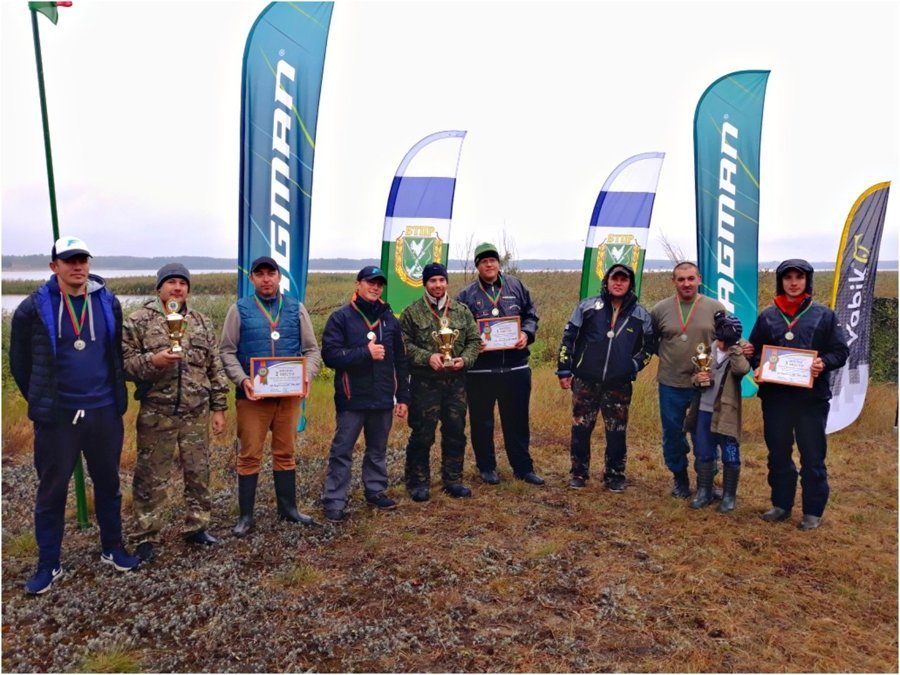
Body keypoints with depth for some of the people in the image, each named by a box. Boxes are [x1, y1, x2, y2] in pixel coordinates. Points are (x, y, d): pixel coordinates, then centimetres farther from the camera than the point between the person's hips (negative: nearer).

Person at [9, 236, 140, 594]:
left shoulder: (108, 303, 1)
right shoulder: (34, 308, -6)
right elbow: (19, 361, 4)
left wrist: (115, 394, 9)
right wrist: (41, 401, 6)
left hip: (104, 412, 2)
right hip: (56, 416, -2)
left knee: (108, 483, 14)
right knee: (52, 490, 9)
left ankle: (112, 548, 31)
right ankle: (48, 564, 24)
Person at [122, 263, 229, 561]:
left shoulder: (202, 322, 9)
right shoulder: (138, 321, -2)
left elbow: (215, 368, 10)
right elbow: (123, 362, -3)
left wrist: (219, 408, 8)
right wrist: (152, 361, -21)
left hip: (197, 414, 3)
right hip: (156, 414, -3)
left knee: (199, 473, 11)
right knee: (152, 478, 6)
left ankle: (196, 527, 28)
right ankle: (146, 537, 21)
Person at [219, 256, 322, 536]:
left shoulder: (296, 308, 6)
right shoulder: (239, 309, 0)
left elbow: (312, 349, 6)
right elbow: (227, 351, -1)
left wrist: (307, 376, -11)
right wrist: (242, 380, -16)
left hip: (289, 394, 2)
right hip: (252, 395, -2)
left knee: (285, 453, 14)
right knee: (249, 455, 5)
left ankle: (288, 508, 27)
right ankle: (246, 515, 19)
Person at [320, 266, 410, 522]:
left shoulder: (389, 319, 9)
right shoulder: (341, 318, -4)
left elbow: (401, 361, 11)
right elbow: (329, 354, -15)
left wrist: (403, 396, 8)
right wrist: (366, 352, -21)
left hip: (383, 399, 4)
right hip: (352, 399, -4)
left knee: (378, 450, 16)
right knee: (342, 451, 3)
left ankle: (376, 490, 32)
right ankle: (334, 501, 12)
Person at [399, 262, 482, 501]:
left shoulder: (462, 311, 9)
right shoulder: (412, 312, -1)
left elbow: (474, 340, 10)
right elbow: (404, 345, -4)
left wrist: (464, 359, -8)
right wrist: (427, 357, -17)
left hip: (456, 382, 4)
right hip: (424, 383, -4)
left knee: (456, 433, 11)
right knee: (422, 435, 2)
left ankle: (453, 480, 26)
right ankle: (418, 482, 17)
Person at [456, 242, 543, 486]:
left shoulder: (516, 286, 7)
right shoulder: (466, 295, 1)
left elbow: (531, 315, 12)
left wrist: (526, 334, -7)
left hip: (516, 367, 2)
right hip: (480, 371, -1)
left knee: (517, 420, 12)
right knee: (482, 422, 10)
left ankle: (523, 467, 25)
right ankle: (487, 467, 27)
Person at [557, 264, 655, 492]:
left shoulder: (641, 315, 4)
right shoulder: (587, 306, 0)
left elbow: (648, 345, 17)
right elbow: (568, 338, 3)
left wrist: (634, 365, 2)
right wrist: (564, 371, 1)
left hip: (619, 386, 1)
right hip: (585, 382, 0)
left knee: (616, 433, 7)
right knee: (581, 429, 7)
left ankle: (615, 476, 24)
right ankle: (579, 473, 23)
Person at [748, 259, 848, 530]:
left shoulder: (823, 315, 2)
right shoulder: (767, 316, 7)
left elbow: (841, 350, 2)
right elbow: (754, 349, 12)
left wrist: (824, 363, -18)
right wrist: (758, 367, -8)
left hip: (812, 396, -2)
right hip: (775, 396, 2)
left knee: (812, 456, 5)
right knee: (778, 453, 13)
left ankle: (813, 511, 20)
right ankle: (781, 504, 28)